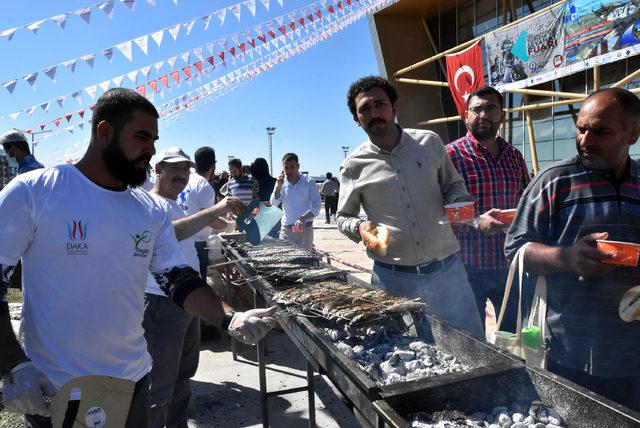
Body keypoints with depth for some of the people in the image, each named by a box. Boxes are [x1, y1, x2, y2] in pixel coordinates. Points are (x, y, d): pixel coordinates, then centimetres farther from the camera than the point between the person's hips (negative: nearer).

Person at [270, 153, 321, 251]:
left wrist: (304, 218, -24)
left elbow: (316, 206, -8)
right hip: (286, 229, 2)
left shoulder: (309, 182, -4)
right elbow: (274, 203, -3)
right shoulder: (282, 183, 5)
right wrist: (278, 186, -18)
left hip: (305, 228, -2)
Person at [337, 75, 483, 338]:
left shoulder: (429, 142, 3)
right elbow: (343, 217, 10)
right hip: (391, 277, -1)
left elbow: (453, 184, 15)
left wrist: (458, 201, -8)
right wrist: (359, 227, -12)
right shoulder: (354, 165, 0)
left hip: (446, 269, 1)